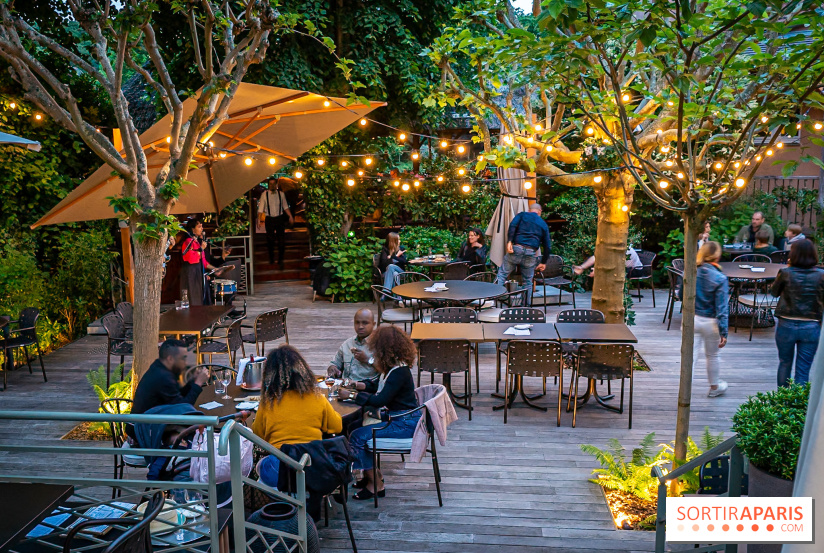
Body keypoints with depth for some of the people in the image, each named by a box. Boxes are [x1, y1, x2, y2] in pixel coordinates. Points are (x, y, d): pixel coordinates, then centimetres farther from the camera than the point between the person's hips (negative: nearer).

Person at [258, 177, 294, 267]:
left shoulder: (281, 194, 1)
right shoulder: (264, 194, -4)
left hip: (280, 218, 1)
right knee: (270, 239, 8)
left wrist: (290, 216, 6)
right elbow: (260, 208, -4)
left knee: (282, 239, -3)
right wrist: (259, 219, -12)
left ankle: (280, 259, 9)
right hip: (269, 219, -1)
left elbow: (285, 207, 10)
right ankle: (271, 257, 30)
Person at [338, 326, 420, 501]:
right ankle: (372, 475, 13)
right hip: (396, 418, 10)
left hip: (405, 423, -10)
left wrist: (351, 395, -19)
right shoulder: (391, 367, 8)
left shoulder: (400, 372, -23)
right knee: (357, 428, 5)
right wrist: (355, 385, 7)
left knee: (357, 436, -14)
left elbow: (379, 400, -27)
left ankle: (375, 485, -4)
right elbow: (375, 385, 23)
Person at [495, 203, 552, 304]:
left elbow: (512, 225, -7)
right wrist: (543, 262, 24)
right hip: (531, 253, 2)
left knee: (502, 273, 3)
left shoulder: (522, 215, 14)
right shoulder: (543, 224, 19)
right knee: (528, 281, 14)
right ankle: (527, 306, 18)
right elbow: (547, 246, 17)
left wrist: (509, 241, -14)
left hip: (517, 249, -2)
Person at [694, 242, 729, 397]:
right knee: (712, 356, 18)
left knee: (689, 355, 2)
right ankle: (714, 387, 39)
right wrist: (724, 332, -12)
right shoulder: (720, 279, -17)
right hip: (710, 322, -2)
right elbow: (722, 308, -16)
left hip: (691, 319, 2)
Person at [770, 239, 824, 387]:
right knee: (803, 370, 6)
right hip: (811, 328, 0)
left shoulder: (786, 273, -10)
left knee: (785, 363, 20)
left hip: (786, 326, 0)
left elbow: (774, 292, 6)